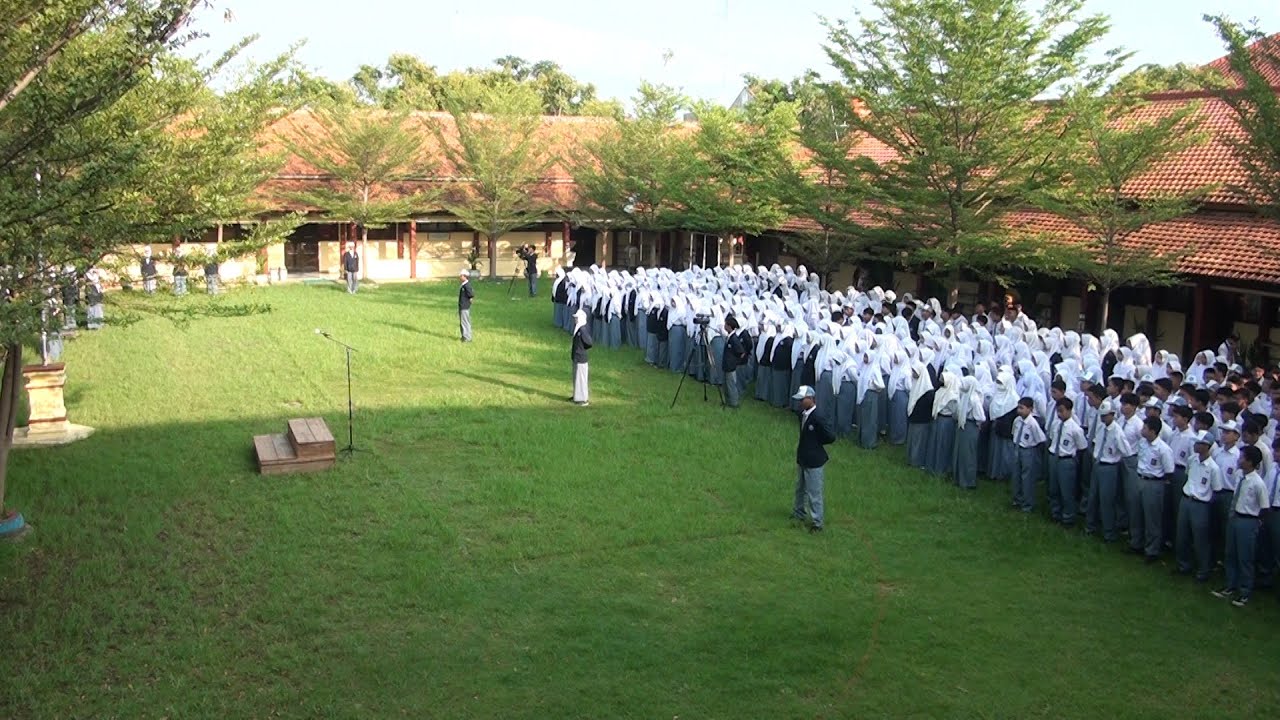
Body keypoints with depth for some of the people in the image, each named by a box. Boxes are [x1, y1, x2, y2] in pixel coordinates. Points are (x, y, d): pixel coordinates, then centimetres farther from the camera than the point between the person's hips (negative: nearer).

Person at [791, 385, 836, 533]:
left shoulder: (817, 418, -25)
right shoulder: (802, 414, 1)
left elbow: (831, 437, -21)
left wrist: (816, 443, -10)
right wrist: (802, 443, 2)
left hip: (814, 461, -9)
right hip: (802, 458, 9)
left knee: (814, 493, 2)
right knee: (800, 488, 26)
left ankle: (817, 522, 14)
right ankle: (799, 512, 45)